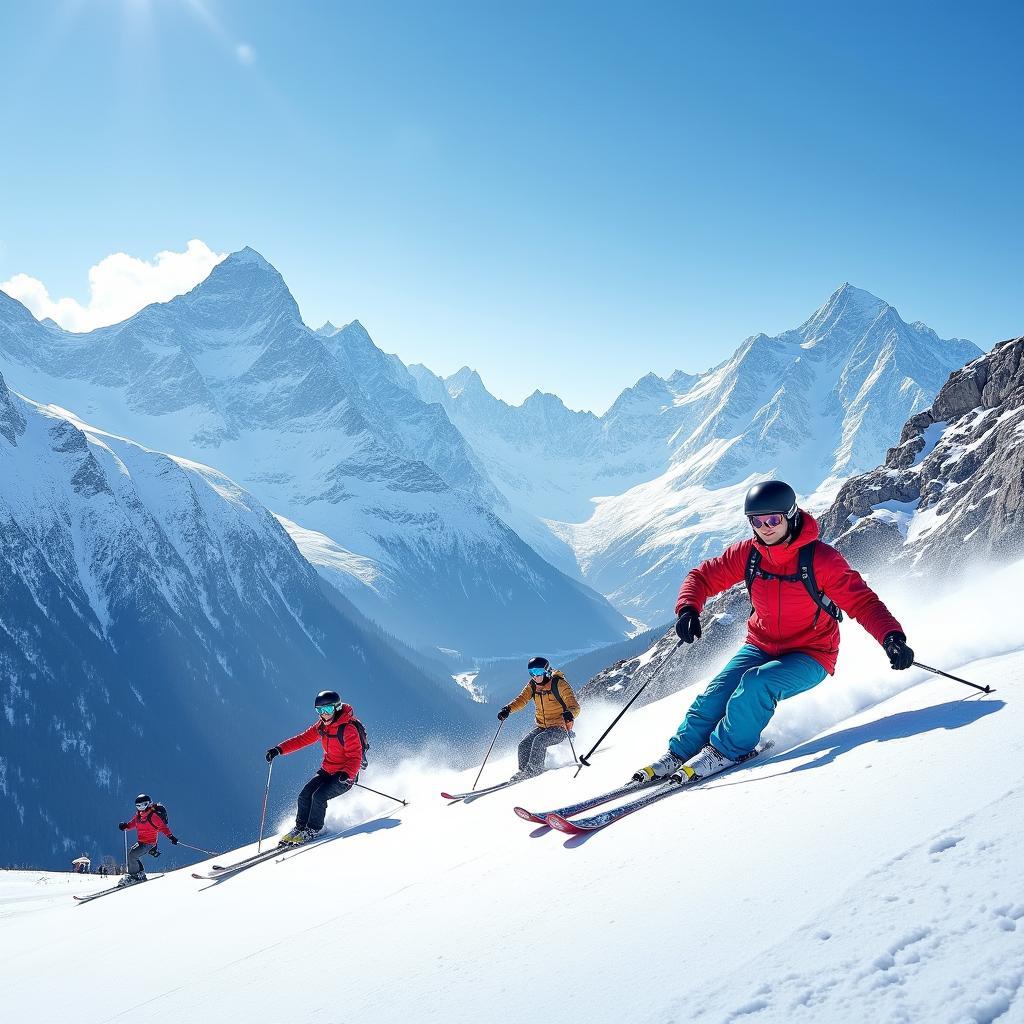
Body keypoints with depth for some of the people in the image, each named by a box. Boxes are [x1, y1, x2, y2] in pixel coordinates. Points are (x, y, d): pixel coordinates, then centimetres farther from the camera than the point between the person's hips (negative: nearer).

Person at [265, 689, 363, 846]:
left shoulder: (348, 729, -22)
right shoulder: (322, 726, 2)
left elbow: (355, 758, -24)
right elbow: (303, 739, 5)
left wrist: (346, 774, -42)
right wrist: (279, 749, -6)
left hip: (345, 776, -7)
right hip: (327, 770, 7)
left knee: (319, 796, -23)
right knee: (304, 795, -7)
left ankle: (312, 830, -5)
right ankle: (300, 828, 12)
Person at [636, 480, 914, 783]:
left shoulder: (821, 558, -20)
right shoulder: (748, 553, -7)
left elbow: (862, 602, -22)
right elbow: (703, 576, 2)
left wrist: (892, 637, -39)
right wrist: (688, 608, -19)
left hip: (809, 656, -4)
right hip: (761, 646, 4)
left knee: (757, 684, -30)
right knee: (717, 693, -14)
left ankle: (725, 750, -11)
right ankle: (680, 752, 4)